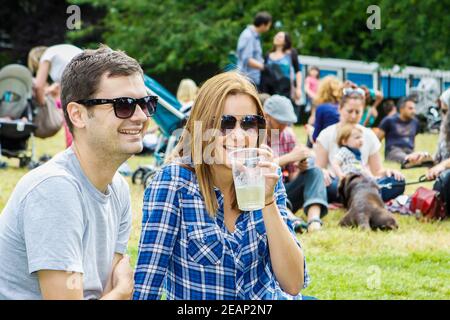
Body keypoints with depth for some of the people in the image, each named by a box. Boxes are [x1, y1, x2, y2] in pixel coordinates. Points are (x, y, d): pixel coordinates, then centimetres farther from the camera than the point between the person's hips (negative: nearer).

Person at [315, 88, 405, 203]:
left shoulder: (369, 136, 11)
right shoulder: (327, 135, 3)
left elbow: (377, 171, 12)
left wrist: (386, 172, -13)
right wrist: (323, 172, -27)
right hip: (337, 186, -3)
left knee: (398, 181, -25)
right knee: (327, 182, -39)